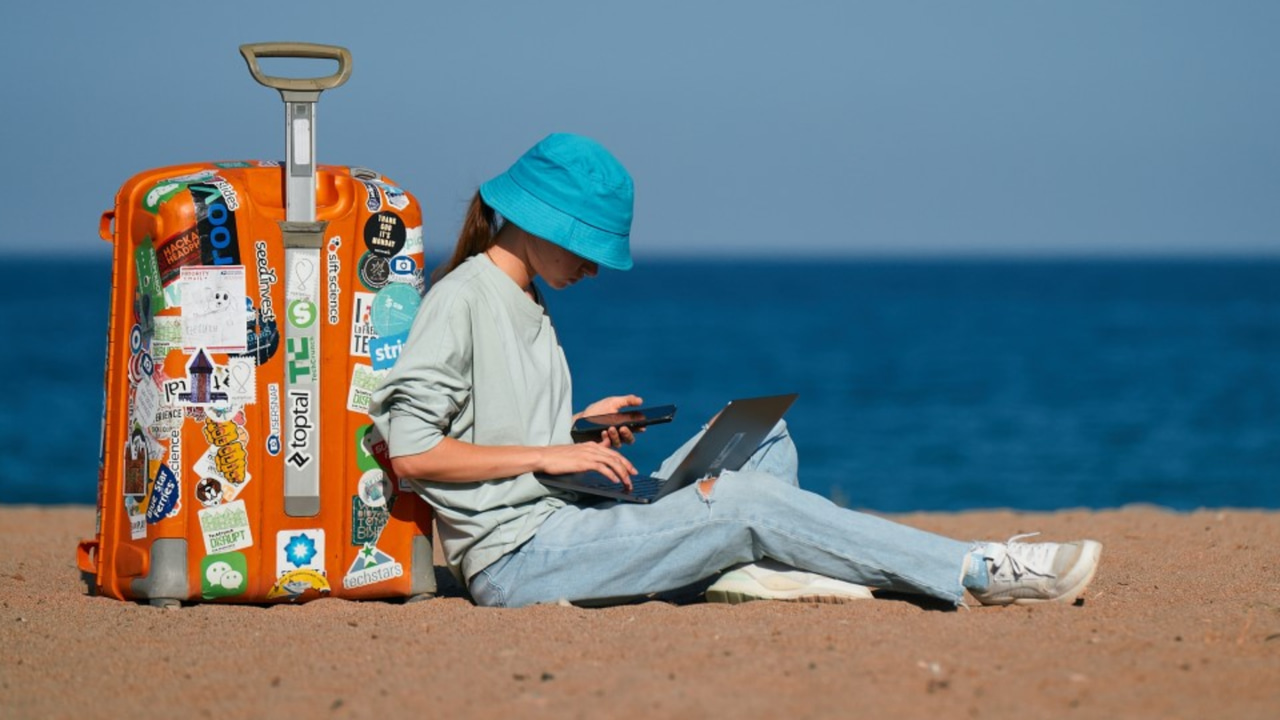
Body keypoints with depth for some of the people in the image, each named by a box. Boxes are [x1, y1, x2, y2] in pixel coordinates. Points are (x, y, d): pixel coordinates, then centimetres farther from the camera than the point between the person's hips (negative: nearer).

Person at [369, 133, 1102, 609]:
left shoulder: (526, 305, 20)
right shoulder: (463, 298, -9)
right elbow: (411, 452, -18)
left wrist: (582, 429, 6)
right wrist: (549, 453, -16)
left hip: (564, 527, 10)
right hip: (517, 557, -10)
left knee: (763, 437, 8)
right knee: (744, 500, -20)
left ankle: (746, 569, -22)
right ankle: (982, 573, -19)